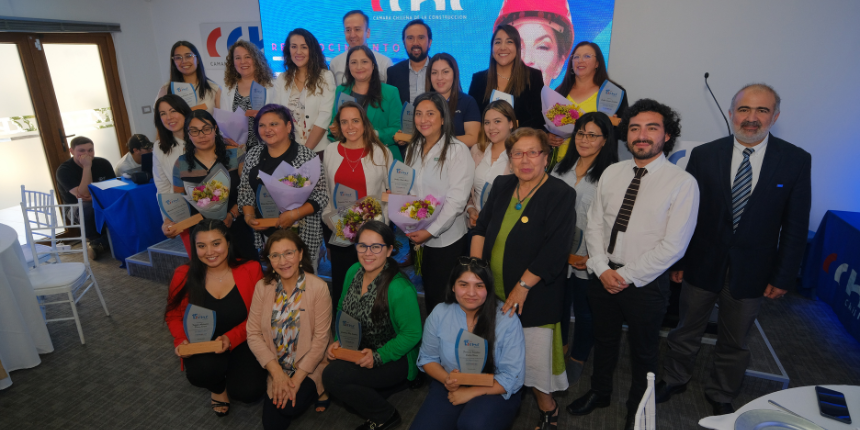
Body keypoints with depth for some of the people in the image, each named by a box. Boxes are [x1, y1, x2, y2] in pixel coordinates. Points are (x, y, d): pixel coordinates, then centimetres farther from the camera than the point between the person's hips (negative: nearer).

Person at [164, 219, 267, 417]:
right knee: (200, 373, -32)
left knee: (248, 391, -21)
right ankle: (218, 386, 9)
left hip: (241, 343, -1)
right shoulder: (184, 275, -8)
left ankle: (229, 372, 19)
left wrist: (231, 338, -25)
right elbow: (174, 315, 6)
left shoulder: (250, 270, -14)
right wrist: (181, 340, -13)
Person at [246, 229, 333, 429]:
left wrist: (297, 379, -17)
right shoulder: (262, 287, -7)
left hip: (308, 368, -3)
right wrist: (276, 372, -16)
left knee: (290, 408, -21)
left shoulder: (318, 288, -17)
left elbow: (320, 338, -16)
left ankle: (315, 390, 10)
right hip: (276, 369, 3)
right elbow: (254, 334, -7)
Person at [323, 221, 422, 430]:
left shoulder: (399, 289, -27)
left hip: (394, 358, -7)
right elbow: (342, 311, 8)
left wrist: (378, 356, -24)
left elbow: (412, 334, -19)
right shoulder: (354, 272, -5)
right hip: (357, 349, 7)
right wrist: (339, 341, -6)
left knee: (333, 376, -22)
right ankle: (369, 392, 13)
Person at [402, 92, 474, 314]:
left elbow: (457, 199, -16)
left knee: (443, 298, 3)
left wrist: (431, 231, -18)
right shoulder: (413, 149, 11)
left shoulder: (457, 150, -10)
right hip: (420, 238, 6)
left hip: (448, 239, -6)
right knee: (428, 296, 14)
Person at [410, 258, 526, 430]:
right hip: (450, 388, 3)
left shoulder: (507, 320, -15)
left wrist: (470, 392, -19)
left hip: (494, 390, -3)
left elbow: (512, 377, -13)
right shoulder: (439, 314, -6)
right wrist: (446, 379, -15)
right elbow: (427, 358, 5)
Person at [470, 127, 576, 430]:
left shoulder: (561, 195, -10)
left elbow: (554, 250, -16)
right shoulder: (501, 185, 9)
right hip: (492, 291, 5)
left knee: (534, 357, 4)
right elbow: (481, 228, 10)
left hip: (534, 296, -5)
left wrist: (523, 286, -18)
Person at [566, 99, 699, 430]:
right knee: (603, 339, 23)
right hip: (603, 275, 4)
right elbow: (594, 225, 1)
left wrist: (626, 275, -16)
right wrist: (603, 269, -10)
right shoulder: (611, 173, 0)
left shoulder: (683, 183, -14)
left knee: (643, 350, 18)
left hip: (646, 282, -4)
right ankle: (599, 393, 49)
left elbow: (673, 246, -18)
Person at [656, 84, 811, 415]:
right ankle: (674, 380, 41)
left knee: (735, 341, 18)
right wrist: (676, 260, -4)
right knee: (686, 331, 17)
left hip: (751, 271, 0)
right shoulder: (704, 155, -6)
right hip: (702, 264, 0)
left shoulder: (796, 160, -6)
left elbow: (795, 225, -3)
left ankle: (721, 395, 42)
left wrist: (783, 276, -5)